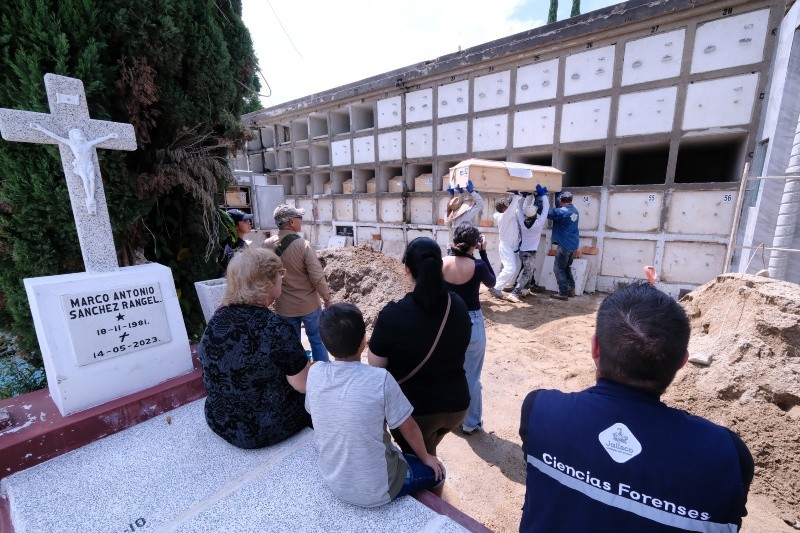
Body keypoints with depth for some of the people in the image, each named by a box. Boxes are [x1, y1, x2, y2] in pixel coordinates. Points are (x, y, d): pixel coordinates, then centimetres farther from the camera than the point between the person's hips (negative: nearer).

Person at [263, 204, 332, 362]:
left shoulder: (267, 245, -6)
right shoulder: (303, 245, -20)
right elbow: (317, 278, -18)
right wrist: (327, 298, -3)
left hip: (284, 306, 3)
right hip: (309, 304, -3)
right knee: (317, 340, 16)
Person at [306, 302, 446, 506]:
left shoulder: (314, 373, -16)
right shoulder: (380, 379, -29)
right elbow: (409, 430, -15)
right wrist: (425, 457, 6)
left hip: (333, 482, 5)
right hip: (376, 490, -4)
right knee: (435, 471, 22)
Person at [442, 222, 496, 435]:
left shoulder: (442, 264, -9)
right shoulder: (477, 266, -17)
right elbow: (492, 282, 3)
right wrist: (483, 253, 1)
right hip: (472, 323, -3)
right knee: (471, 376, 14)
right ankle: (471, 423, 30)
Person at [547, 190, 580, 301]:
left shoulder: (561, 211, -17)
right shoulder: (575, 210, 11)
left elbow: (546, 212, -11)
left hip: (565, 245, -9)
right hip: (574, 244, 9)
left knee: (558, 269, -1)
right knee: (566, 267, 20)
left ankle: (563, 293, -1)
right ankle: (571, 289, 24)